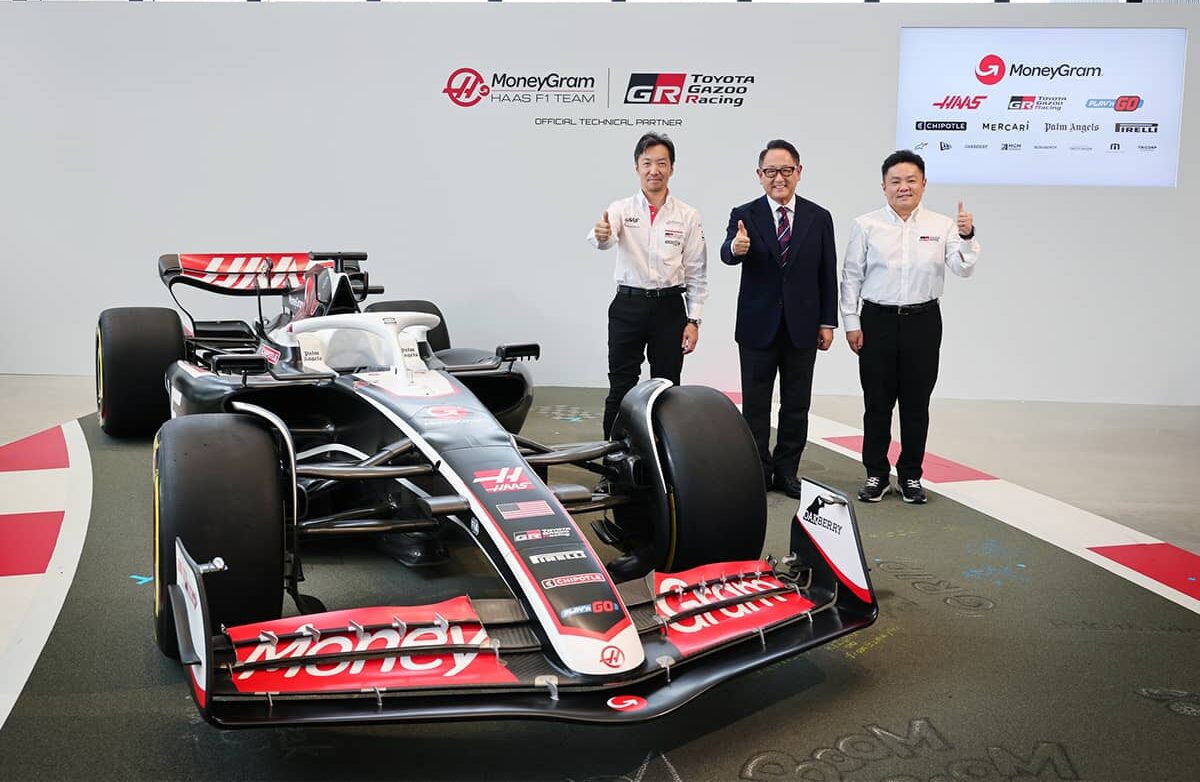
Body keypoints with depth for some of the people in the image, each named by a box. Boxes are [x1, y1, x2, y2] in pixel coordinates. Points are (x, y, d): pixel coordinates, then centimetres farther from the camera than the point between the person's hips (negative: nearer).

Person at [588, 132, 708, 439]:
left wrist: (693, 321, -3)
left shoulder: (688, 216, 2)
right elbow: (603, 239, -22)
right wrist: (600, 234, -47)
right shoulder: (621, 209, 0)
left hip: (670, 308, 1)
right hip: (627, 307, 0)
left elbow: (697, 273, 3)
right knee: (621, 388, 4)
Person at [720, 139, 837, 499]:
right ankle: (758, 472, 19)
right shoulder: (744, 215, -2)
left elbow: (828, 275, 5)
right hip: (757, 325, -1)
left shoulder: (819, 218, 3)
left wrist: (827, 322, 2)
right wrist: (736, 248, -44)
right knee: (755, 405, 7)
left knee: (796, 405, 8)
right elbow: (727, 254, -21)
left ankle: (787, 472, 20)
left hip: (802, 327, 2)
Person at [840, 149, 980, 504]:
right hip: (878, 321, -1)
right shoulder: (866, 226, 0)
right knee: (877, 402, 6)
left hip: (923, 322, 1)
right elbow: (851, 277, 2)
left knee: (916, 403, 9)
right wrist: (851, 323, -1)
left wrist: (967, 236, -20)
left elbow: (963, 268, -4)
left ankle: (911, 475, 22)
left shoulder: (941, 225, 2)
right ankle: (876, 474, 19)